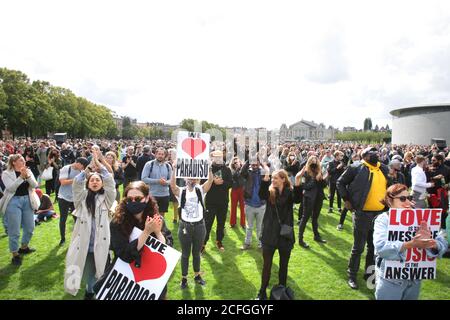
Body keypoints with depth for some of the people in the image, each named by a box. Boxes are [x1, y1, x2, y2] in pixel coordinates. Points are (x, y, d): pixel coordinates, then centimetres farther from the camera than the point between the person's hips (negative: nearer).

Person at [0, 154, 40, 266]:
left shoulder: (28, 171, 7)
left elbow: (35, 185, -4)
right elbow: (11, 188, -16)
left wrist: (27, 176, -18)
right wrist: (21, 177, -23)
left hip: (27, 201, 5)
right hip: (13, 202, -4)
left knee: (30, 227, 13)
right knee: (14, 231, 0)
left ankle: (23, 247, 35)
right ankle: (15, 255, 13)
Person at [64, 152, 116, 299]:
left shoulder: (106, 197, 4)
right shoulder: (82, 197, 6)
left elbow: (110, 181, -11)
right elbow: (77, 182, -10)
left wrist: (98, 164, -10)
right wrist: (90, 167, -11)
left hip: (101, 243, -1)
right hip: (84, 242, 1)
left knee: (100, 271, 7)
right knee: (87, 271, 11)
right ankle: (89, 291, 36)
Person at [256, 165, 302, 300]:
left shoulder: (290, 192, -4)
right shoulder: (270, 192, -2)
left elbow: (297, 199, -26)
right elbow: (261, 195, -25)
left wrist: (297, 181, -38)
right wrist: (266, 175, -33)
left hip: (285, 235, 0)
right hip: (269, 235, 0)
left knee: (284, 265, 15)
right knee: (267, 265, 9)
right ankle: (262, 292, 27)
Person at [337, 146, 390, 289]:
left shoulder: (384, 169, 7)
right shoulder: (356, 168, -10)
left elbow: (388, 186, 23)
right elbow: (340, 182, -3)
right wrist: (347, 200, -7)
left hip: (380, 213, 6)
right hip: (362, 214, -5)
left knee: (375, 246, 16)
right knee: (358, 247, 3)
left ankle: (369, 273, 34)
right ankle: (352, 276, 20)